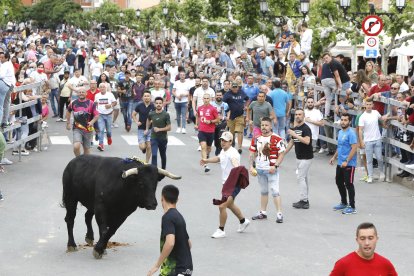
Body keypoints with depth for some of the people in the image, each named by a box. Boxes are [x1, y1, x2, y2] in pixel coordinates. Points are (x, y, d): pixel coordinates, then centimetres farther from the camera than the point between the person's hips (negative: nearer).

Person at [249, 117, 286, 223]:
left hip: (271, 170, -6)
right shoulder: (256, 139, 8)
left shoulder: (277, 139, -11)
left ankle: (279, 214, -4)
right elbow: (252, 153, 14)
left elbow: (281, 154, -10)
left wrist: (275, 166, -19)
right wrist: (251, 166, 4)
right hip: (259, 169, 6)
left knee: (275, 191, -8)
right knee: (263, 191, 18)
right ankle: (262, 212, 27)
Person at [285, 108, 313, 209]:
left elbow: (307, 141, -30)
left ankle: (304, 201, -7)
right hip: (299, 157, 9)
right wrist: (284, 153, 21)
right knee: (304, 178, 12)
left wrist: (295, 135, -29)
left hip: (306, 158, -9)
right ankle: (305, 200, 18)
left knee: (301, 177, -10)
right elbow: (292, 142, 22)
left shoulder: (306, 128, -15)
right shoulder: (295, 128, 12)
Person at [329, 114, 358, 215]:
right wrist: (334, 157, 20)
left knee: (349, 184, -3)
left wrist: (346, 161, -26)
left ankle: (352, 207, 5)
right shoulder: (340, 132, 12)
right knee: (339, 182, 18)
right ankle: (344, 203, 33)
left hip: (349, 164, -9)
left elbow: (354, 148, -23)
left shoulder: (351, 133, -17)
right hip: (340, 163, 9)